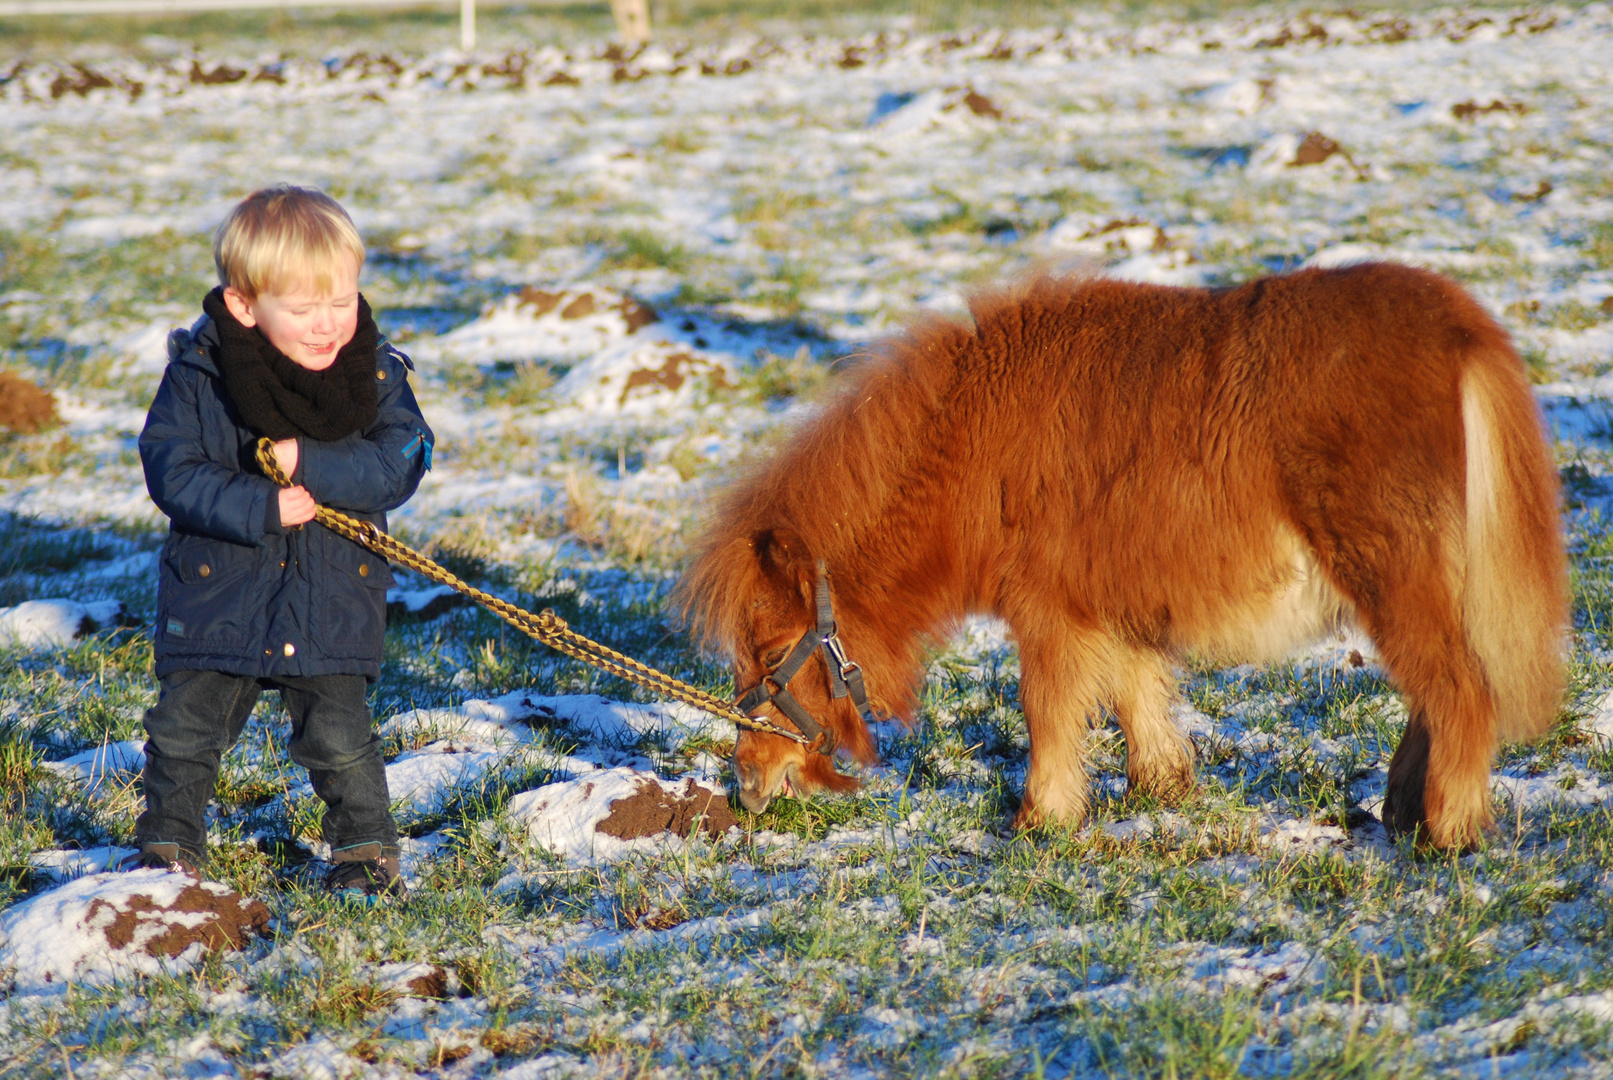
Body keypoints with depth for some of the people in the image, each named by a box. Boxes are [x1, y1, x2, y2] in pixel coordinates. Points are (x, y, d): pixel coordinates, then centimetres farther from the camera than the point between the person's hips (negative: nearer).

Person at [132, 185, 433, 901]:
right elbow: (171, 470, -13)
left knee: (339, 737, 2)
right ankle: (169, 845, 28)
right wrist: (259, 509, -24)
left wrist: (311, 463, -26)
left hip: (333, 601, 0)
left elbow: (400, 465, -13)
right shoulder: (198, 373, -10)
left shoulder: (379, 374, -6)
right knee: (183, 732, 7)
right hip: (218, 594, 0)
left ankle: (367, 849, 22)